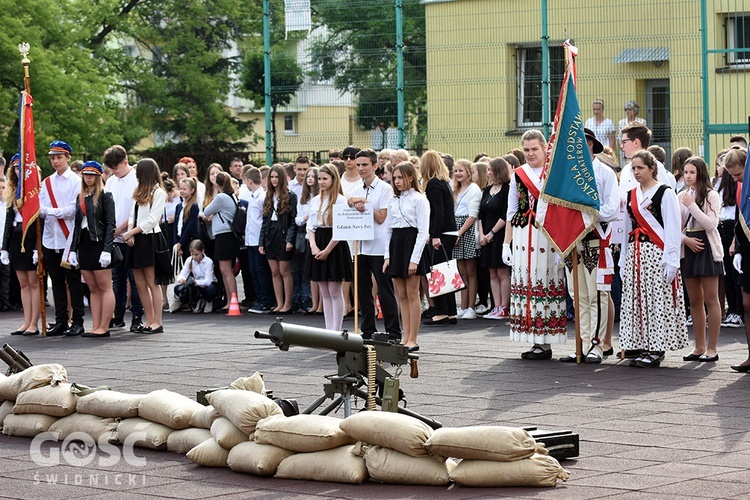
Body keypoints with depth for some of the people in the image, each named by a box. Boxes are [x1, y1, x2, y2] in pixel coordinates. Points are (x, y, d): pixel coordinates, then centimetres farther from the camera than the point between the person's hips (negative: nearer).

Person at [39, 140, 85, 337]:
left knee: (73, 281, 0)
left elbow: (75, 210, -12)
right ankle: (60, 322, 13)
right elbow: (41, 209, 9)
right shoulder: (47, 183, 13)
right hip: (50, 239, 5)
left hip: (69, 239, -5)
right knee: (57, 282, 8)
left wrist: (50, 211, -19)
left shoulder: (76, 181, -3)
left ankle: (77, 321, 5)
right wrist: (39, 210, -15)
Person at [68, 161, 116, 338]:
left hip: (99, 244, -7)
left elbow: (110, 224, -9)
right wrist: (73, 249, 11)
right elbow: (77, 224, 18)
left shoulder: (105, 196, -3)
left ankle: (104, 327, -3)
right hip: (83, 245, 7)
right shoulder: (80, 198, 16)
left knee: (104, 287, -3)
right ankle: (95, 326, 7)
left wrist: (107, 250, -17)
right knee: (93, 289, 7)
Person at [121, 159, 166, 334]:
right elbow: (133, 215, 14)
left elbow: (152, 220, -13)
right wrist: (130, 232, -5)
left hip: (150, 239, -8)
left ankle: (157, 322, -5)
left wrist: (130, 233, -12)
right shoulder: (139, 192, 18)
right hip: (137, 240, 8)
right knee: (140, 283, 6)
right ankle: (150, 321, 10)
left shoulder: (158, 192, -6)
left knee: (152, 282, -7)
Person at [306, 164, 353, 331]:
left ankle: (336, 330, 0)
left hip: (335, 246, -7)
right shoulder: (315, 201, 12)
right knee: (325, 293, 9)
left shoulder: (340, 200, -8)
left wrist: (327, 250, -14)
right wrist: (313, 245, -5)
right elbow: (311, 226, 12)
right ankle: (328, 329, 12)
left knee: (335, 292, -4)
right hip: (318, 244, 7)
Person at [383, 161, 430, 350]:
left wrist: (414, 259, -16)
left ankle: (413, 340, 2)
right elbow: (388, 229, 15)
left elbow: (423, 232, -11)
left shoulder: (419, 200, -6)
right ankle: (406, 338, 11)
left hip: (412, 244, -7)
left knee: (412, 294, -3)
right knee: (401, 296, 7)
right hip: (395, 244, 7)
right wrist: (387, 256, 6)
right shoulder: (393, 201, 13)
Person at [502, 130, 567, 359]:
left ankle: (545, 342, -2)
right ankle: (536, 341, 7)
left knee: (547, 285, -4)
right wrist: (506, 243, 11)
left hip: (548, 237, -5)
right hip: (523, 238, 5)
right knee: (525, 285, 2)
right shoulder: (518, 175, 13)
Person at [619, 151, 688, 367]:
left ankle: (657, 350, -5)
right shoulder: (631, 195, 16)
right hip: (635, 255, 7)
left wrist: (670, 260, -15)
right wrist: (624, 260, 14)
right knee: (636, 301, 3)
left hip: (657, 254, -7)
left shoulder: (664, 193, -4)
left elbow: (673, 228, -9)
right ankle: (643, 347, 8)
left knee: (657, 301, -7)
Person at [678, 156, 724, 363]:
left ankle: (712, 348, -1)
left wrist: (693, 205, -15)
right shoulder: (681, 197, 10)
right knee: (695, 301, 9)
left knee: (711, 300, -4)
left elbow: (711, 224, -15)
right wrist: (686, 239, -8)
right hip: (688, 249, 6)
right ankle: (699, 347, 16)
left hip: (707, 248, -6)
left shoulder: (711, 195, -5)